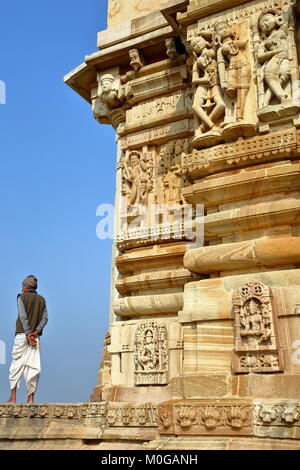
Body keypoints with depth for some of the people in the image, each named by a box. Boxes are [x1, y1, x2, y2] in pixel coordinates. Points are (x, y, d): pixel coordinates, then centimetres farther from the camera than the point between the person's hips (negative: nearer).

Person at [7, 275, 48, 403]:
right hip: (35, 337, 3)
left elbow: (23, 316, -10)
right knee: (33, 367, 2)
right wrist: (36, 331, -6)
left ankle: (13, 397, 4)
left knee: (16, 365, 3)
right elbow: (45, 318, 2)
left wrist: (28, 334, -12)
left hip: (22, 334, -3)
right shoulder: (41, 299, 14)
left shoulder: (21, 297, 1)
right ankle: (31, 398, -1)